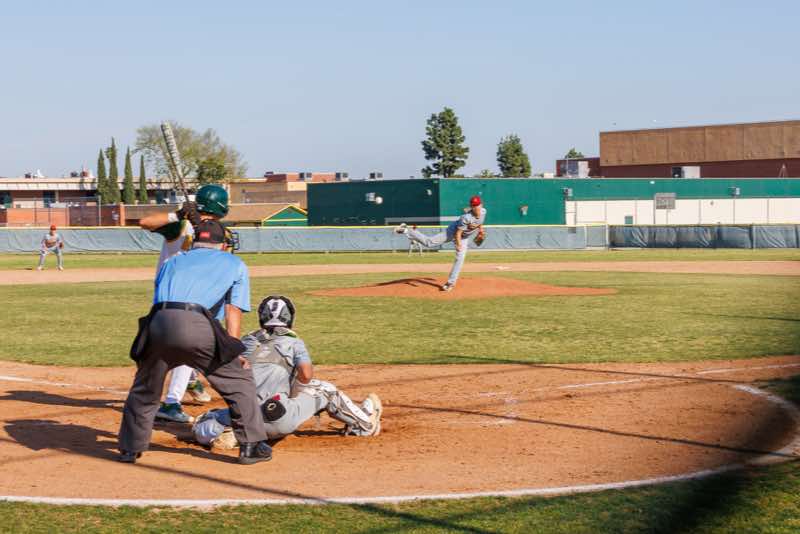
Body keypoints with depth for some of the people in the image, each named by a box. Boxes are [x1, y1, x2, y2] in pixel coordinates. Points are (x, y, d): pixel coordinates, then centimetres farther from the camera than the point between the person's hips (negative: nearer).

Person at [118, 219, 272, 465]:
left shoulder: (171, 262, 36)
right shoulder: (235, 264, 28)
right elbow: (233, 311, 15)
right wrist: (233, 352, 10)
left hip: (159, 322, 3)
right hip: (197, 326, -3)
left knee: (145, 387, 24)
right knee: (239, 378, 14)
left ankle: (130, 448, 30)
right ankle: (251, 446, 12)